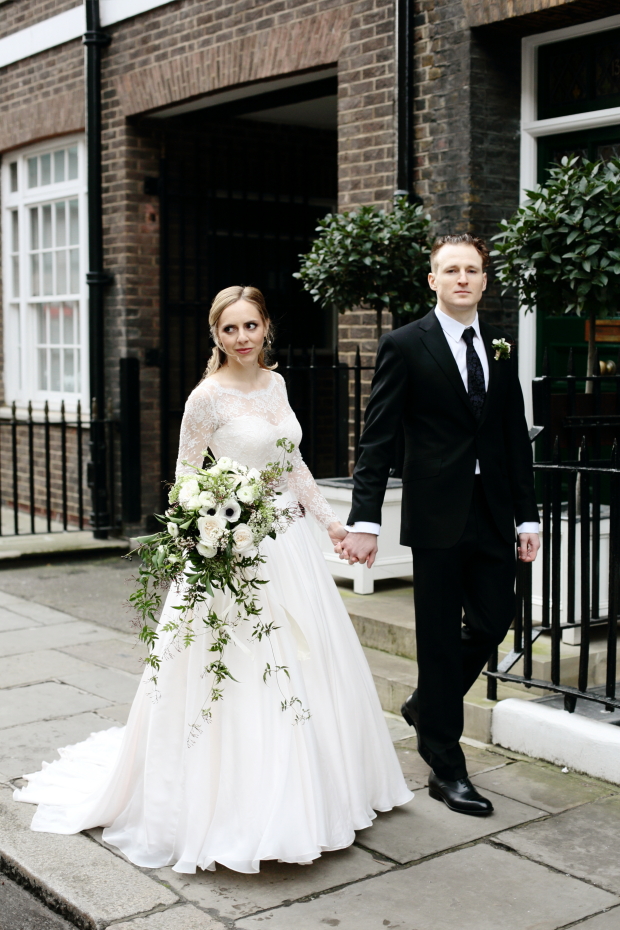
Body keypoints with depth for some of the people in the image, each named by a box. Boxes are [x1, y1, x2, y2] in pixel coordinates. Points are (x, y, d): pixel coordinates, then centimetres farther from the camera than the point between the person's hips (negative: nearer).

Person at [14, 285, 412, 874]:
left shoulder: (275, 384, 8)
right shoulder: (208, 396, -11)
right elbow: (185, 479, -6)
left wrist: (329, 520, 17)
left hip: (288, 541, 7)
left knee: (310, 666, 13)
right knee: (242, 678, -3)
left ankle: (314, 795, 30)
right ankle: (235, 811, 11)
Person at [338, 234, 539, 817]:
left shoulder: (501, 348, 11)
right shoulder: (404, 346, -4)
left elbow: (515, 437, 12)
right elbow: (377, 441, -8)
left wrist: (527, 516, 8)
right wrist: (365, 521, -15)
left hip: (493, 516, 5)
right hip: (438, 516, -5)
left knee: (493, 622, 8)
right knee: (441, 637, 3)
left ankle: (426, 705, 36)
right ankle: (446, 769, 16)